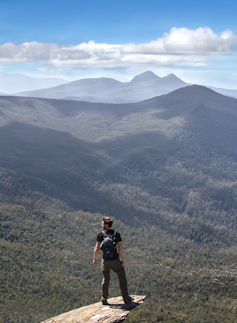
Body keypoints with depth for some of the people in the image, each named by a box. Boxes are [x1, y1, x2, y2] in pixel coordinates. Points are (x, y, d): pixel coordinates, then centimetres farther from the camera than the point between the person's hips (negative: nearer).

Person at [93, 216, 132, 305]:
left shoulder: (101, 234, -4)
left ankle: (104, 299, 18)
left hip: (105, 260, 1)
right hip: (115, 260, -1)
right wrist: (122, 258, 2)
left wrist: (95, 259, 4)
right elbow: (120, 247, -7)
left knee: (105, 279, 15)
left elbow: (97, 248, -7)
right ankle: (126, 298, 15)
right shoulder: (116, 234, -3)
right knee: (122, 278, 13)